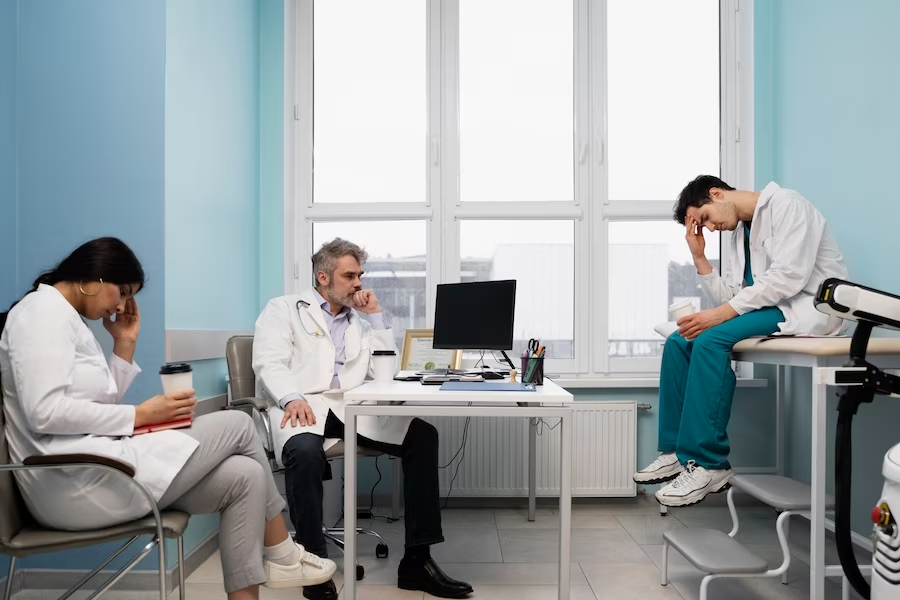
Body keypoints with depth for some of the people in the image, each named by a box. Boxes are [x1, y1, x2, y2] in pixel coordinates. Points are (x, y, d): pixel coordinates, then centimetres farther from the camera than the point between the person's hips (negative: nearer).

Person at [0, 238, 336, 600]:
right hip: (77, 482, -10)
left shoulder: (69, 319, 21)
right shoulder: (45, 310, -10)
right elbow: (44, 411, -23)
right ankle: (281, 556, 11)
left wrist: (125, 343, 11)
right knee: (238, 424, -6)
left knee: (243, 476, -2)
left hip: (94, 472, 10)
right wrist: (141, 415, -16)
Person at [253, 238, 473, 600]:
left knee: (422, 435, -15)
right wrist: (292, 398, -26)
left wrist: (376, 316, 11)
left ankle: (417, 560, -12)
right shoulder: (284, 309, 10)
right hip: (302, 408, -5)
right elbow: (269, 363, -6)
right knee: (306, 451, -38)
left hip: (352, 409, 5)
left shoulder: (360, 322, 26)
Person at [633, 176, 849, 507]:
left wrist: (721, 314, -25)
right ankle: (676, 450, -3)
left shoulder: (785, 205, -8)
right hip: (767, 307, 9)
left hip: (807, 306, -8)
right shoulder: (736, 232, 16)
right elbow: (731, 298, 9)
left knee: (712, 339, -29)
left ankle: (708, 464, -24)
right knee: (679, 341, -6)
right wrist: (699, 256, 0)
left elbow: (789, 275, -22)